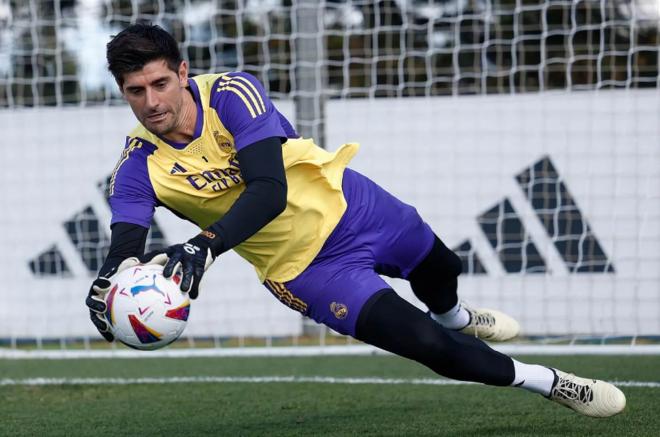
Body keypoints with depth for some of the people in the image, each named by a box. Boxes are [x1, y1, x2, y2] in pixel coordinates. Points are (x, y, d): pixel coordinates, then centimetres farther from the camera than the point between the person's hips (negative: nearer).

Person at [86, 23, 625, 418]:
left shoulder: (231, 93, -27)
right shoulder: (138, 169, -21)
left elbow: (269, 191, -36)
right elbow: (125, 246, -26)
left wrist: (204, 245, -51)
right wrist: (112, 281, -51)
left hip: (345, 203, 1)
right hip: (303, 266, -1)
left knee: (439, 269, 28)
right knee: (432, 349, -9)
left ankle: (455, 317, 69)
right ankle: (550, 383, 15)